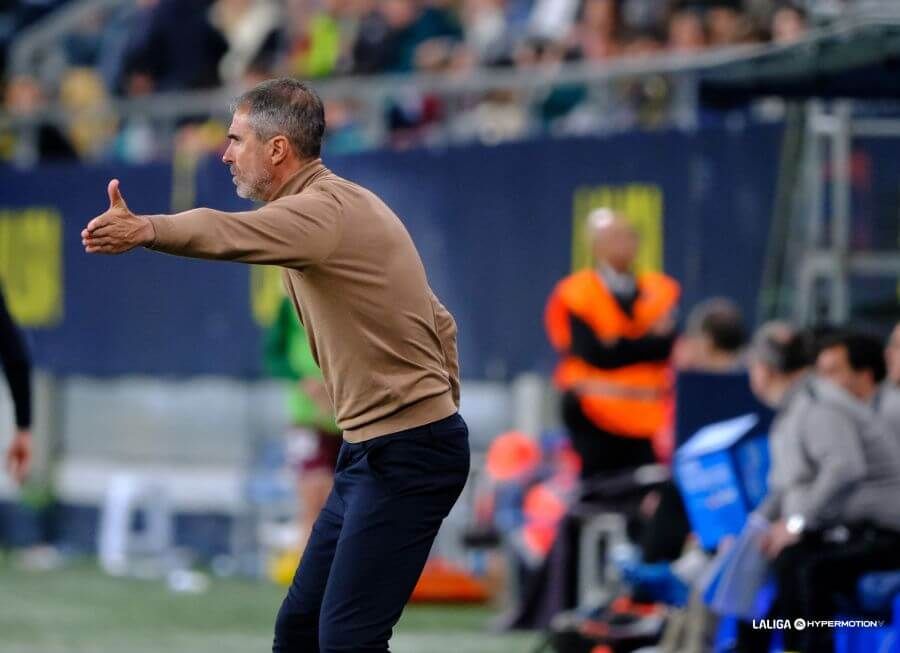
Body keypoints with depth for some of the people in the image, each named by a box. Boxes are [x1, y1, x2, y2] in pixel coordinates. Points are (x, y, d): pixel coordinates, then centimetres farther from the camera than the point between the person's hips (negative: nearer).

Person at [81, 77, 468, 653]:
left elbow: (230, 232, -41)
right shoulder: (346, 204, 16)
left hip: (405, 455, -10)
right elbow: (440, 324, 21)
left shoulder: (329, 209, -17)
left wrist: (145, 230, -58)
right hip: (370, 453, 10)